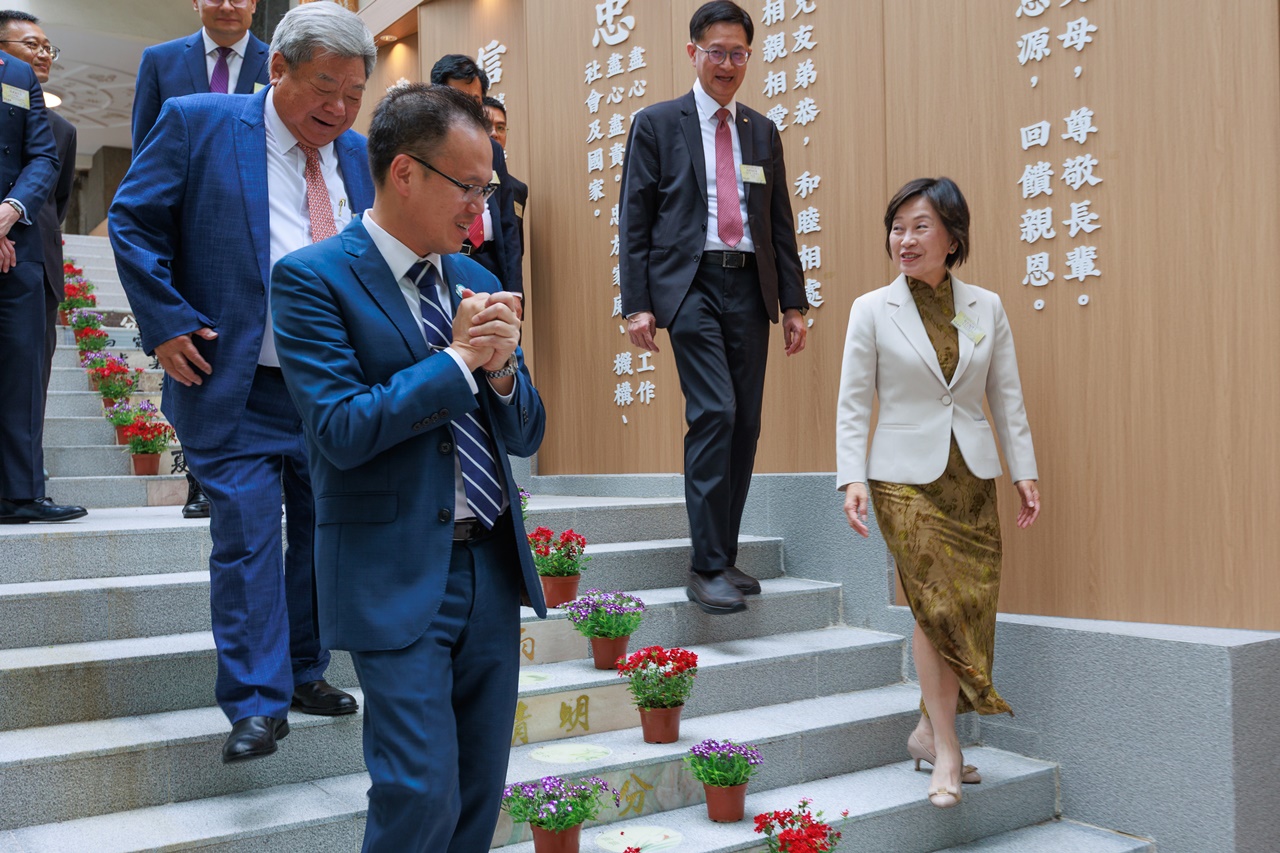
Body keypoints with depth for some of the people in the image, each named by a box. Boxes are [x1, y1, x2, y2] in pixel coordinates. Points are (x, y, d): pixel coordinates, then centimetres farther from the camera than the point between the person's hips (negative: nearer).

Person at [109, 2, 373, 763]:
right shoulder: (198, 124, -5)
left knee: (321, 536, 12)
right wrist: (166, 323, -11)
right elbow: (133, 221, -3)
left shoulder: (358, 156, 8)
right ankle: (258, 704, 2)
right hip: (239, 390, -5)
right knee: (247, 540, -7)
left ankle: (304, 673, 28)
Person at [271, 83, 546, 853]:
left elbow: (526, 435, 13)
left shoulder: (476, 282, 11)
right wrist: (458, 359, -12)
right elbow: (343, 430, -17)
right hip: (398, 578, -6)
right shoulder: (313, 278, -7)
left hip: (493, 566, 6)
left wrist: (502, 366, -8)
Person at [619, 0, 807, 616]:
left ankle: (724, 556, 15)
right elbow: (634, 219, 0)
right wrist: (637, 304, -9)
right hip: (691, 285, -5)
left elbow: (780, 221, 17)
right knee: (714, 413, -16)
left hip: (749, 288, 5)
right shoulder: (657, 123, 5)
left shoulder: (763, 132, 17)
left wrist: (794, 303, 11)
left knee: (745, 425, 4)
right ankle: (706, 567, -10)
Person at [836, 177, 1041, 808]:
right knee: (938, 601, -11)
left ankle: (930, 730, 19)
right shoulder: (872, 310, 0)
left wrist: (1025, 471, 4)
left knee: (974, 604, 2)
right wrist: (852, 477, -11)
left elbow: (1007, 395, 10)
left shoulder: (987, 308, 7)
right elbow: (853, 401, -1)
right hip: (905, 478, -3)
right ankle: (946, 749, 0)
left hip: (973, 477, 3)